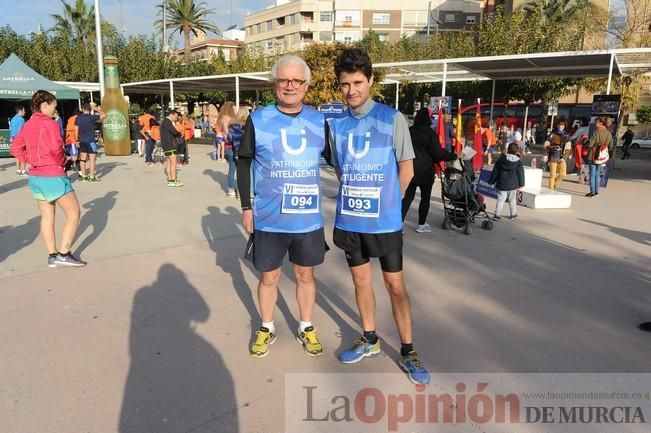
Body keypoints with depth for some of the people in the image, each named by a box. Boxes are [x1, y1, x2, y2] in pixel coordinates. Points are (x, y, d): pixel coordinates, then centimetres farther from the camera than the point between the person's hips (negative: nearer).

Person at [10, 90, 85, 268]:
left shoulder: (28, 125, 10)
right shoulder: (50, 124, -14)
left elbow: (15, 148, 13)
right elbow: (55, 149, -25)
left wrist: (29, 161, 9)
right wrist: (62, 161, -7)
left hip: (35, 178, 8)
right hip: (54, 177, -8)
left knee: (47, 217, 13)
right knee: (74, 213, 2)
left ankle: (52, 256, 18)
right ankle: (63, 254, -1)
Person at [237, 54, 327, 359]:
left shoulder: (319, 121, 0)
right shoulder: (258, 120, -5)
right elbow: (243, 163, 2)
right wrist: (246, 207, 0)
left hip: (308, 218, 1)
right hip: (268, 219, -1)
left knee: (305, 275, 15)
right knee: (268, 277, 13)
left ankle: (306, 328, 35)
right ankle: (266, 328, 35)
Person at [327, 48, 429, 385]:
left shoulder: (392, 118, -8)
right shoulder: (336, 124, 3)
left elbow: (406, 170, -3)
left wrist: (386, 203, 2)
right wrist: (354, 199, 5)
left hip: (384, 220, -4)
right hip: (349, 219, 4)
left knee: (395, 285, 5)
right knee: (361, 280, 15)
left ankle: (408, 351, 20)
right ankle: (369, 339, 33)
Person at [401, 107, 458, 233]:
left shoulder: (409, 131, 3)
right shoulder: (430, 133, -12)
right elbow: (437, 152, -15)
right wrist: (454, 156, -7)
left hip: (410, 169, 4)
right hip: (425, 170, -4)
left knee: (408, 196, 6)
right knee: (425, 197, 10)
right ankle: (421, 225, 17)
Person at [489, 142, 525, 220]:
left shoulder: (502, 159, -4)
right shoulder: (518, 161, -5)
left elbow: (495, 171, 0)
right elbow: (520, 173, 1)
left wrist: (492, 181, 9)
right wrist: (521, 184, 12)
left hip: (502, 184, 0)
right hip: (513, 185, 0)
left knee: (500, 199, 2)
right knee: (512, 200, 13)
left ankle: (497, 214, -1)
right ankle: (513, 214, 23)